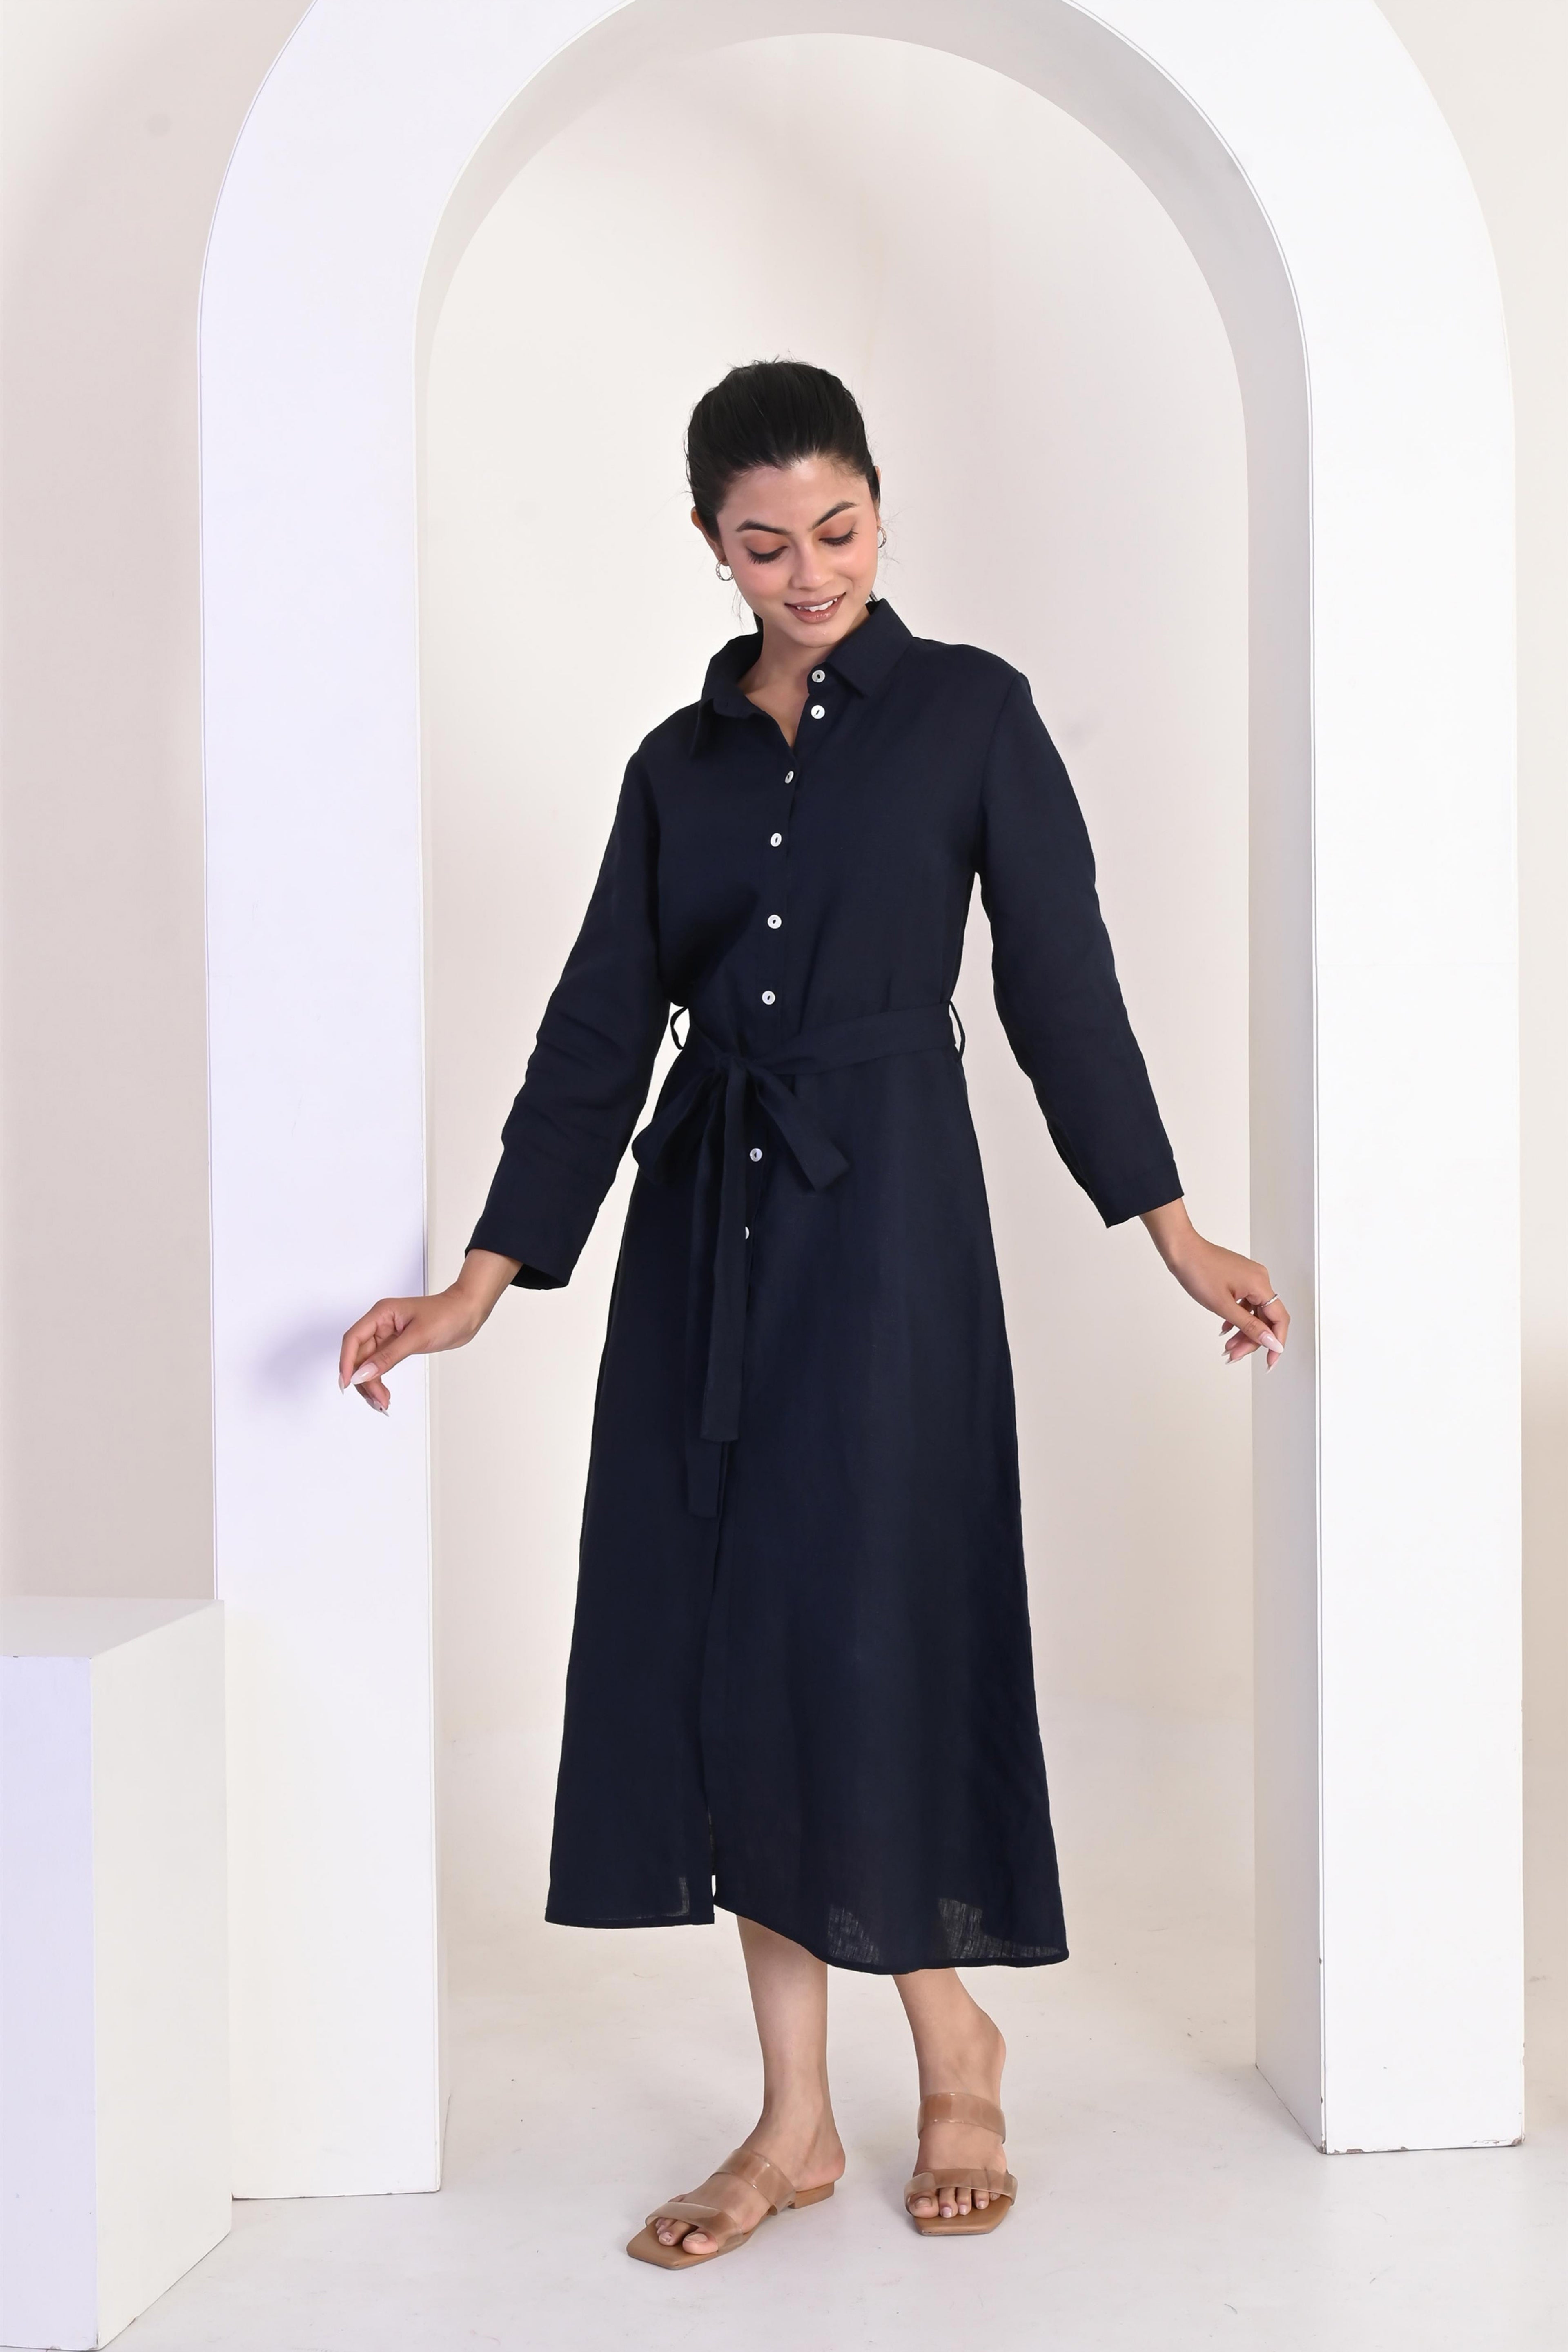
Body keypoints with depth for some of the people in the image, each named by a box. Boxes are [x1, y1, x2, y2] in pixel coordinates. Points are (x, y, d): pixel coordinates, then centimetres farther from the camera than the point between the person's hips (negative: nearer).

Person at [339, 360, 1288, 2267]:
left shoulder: (969, 712, 3)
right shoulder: (680, 762, 12)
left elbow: (1061, 983, 3)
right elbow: (597, 1032, 9)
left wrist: (1173, 1232, 1)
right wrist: (481, 1283, 3)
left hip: (883, 1207, -4)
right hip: (702, 1222, 4)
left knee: (862, 1621, -8)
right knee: (717, 1631, 2)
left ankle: (953, 2040, 16)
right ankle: (796, 2120, 12)